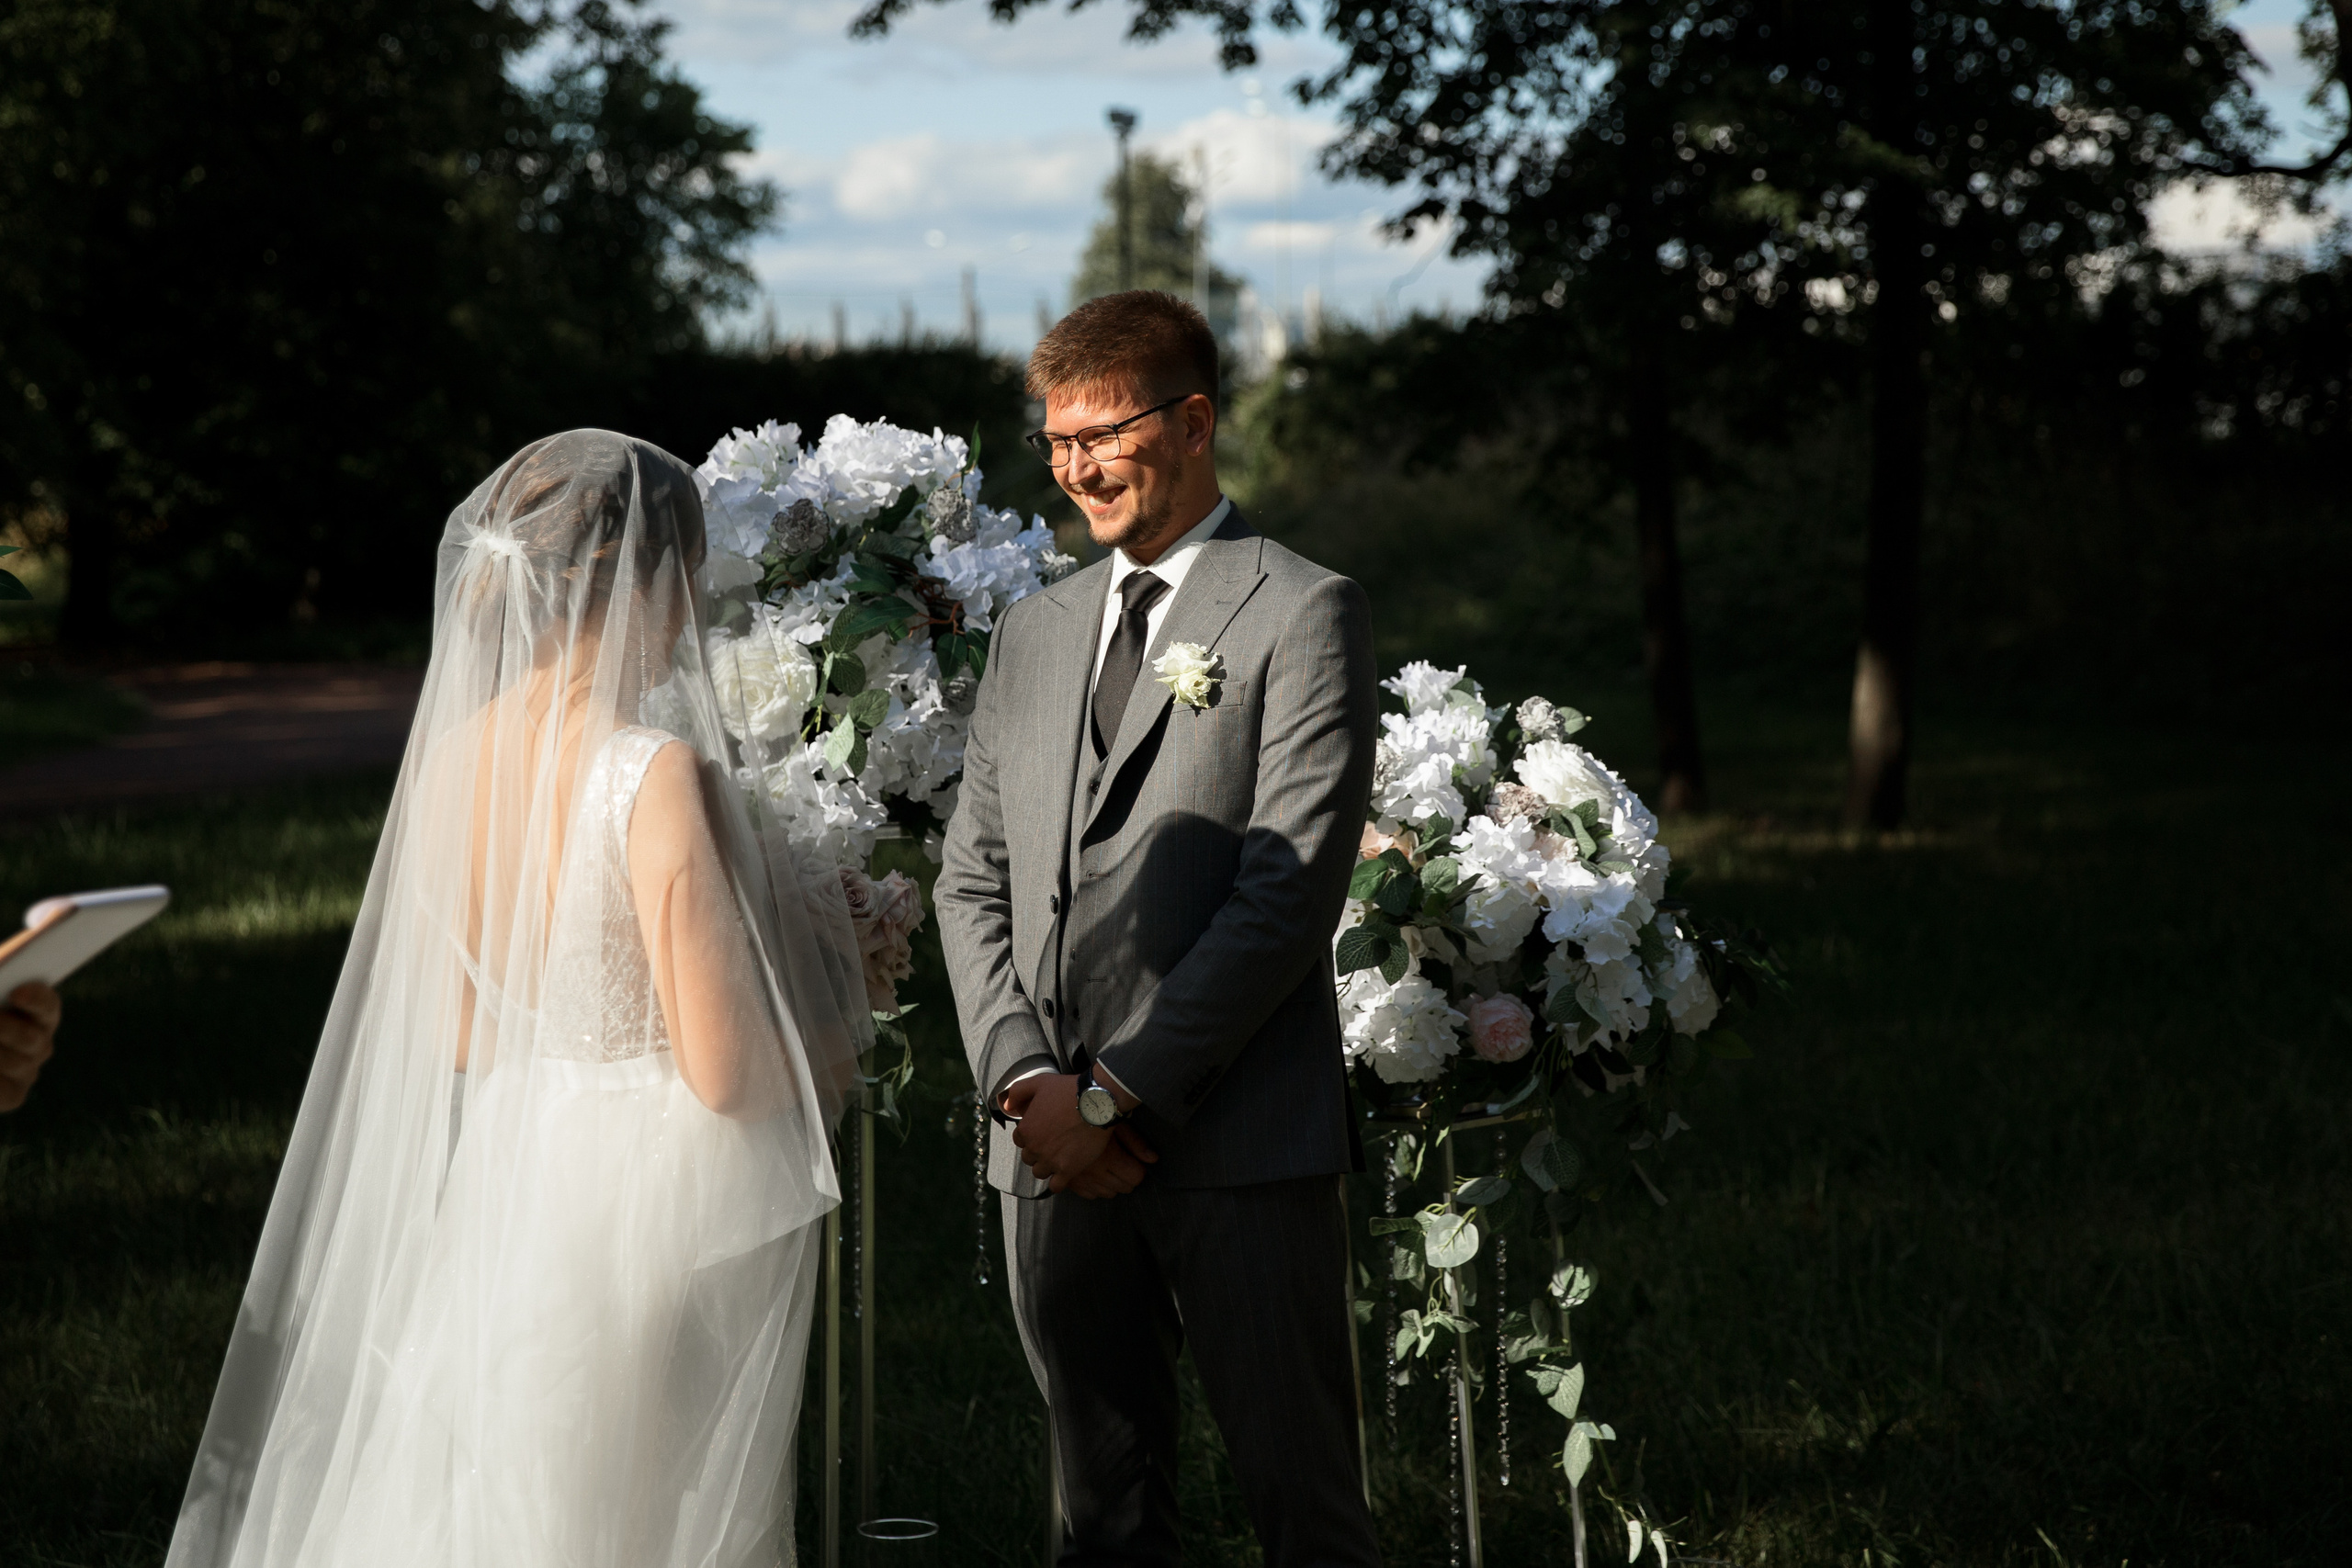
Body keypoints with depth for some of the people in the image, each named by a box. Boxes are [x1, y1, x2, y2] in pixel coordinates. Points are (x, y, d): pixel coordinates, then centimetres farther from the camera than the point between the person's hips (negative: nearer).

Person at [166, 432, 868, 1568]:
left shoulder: (450, 756, -2)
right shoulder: (660, 774, -23)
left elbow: (453, 1031, 7)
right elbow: (728, 1072, -21)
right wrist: (835, 1045, -2)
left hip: (507, 1179, 7)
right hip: (659, 1206, -7)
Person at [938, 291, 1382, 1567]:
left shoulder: (1301, 614, -2)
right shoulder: (1032, 632, 18)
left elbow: (1290, 889, -10)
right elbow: (973, 880, 13)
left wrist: (1123, 1094, -12)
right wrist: (1027, 1083, -3)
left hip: (1237, 1140, -5)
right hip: (1050, 1142, 5)